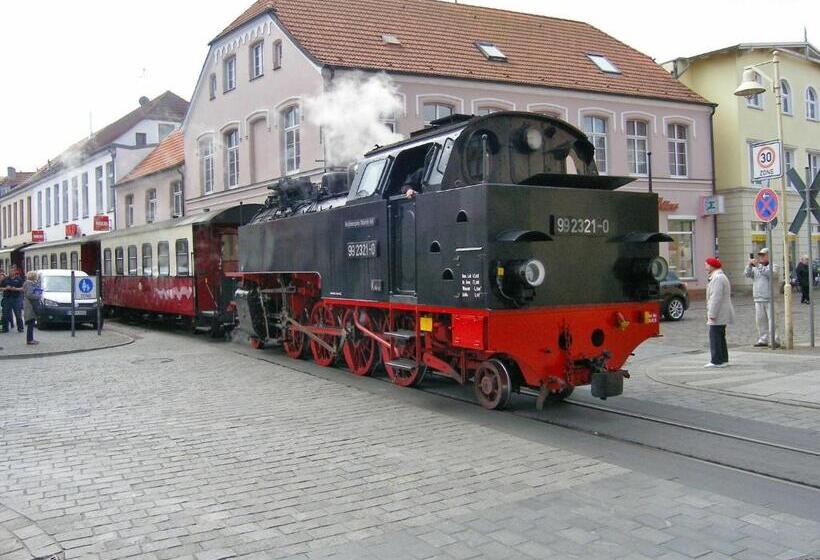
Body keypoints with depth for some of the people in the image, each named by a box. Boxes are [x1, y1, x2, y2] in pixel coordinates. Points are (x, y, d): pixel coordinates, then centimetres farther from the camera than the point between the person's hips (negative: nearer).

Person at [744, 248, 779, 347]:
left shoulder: (772, 266, 0)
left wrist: (759, 266, -21)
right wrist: (750, 265, -11)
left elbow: (771, 274, -19)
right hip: (758, 299, 6)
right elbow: (748, 275, 5)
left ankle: (775, 340, -6)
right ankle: (763, 340, 14)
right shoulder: (756, 267, 16)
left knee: (772, 319, -8)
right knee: (760, 320, 8)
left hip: (769, 298, -6)